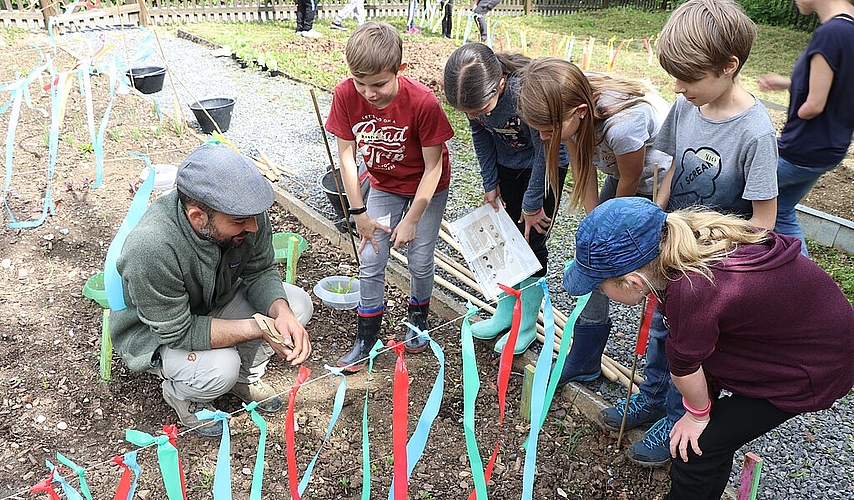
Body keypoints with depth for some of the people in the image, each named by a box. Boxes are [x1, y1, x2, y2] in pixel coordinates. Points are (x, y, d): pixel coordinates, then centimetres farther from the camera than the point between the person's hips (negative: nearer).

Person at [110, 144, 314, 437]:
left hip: (215, 302, 6)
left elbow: (261, 272, -11)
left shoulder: (246, 214, -25)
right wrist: (257, 328, -35)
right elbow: (178, 332, -31)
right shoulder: (151, 248, -40)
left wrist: (282, 313, -31)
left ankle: (245, 377, 13)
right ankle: (179, 395, 5)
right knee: (221, 368, -32)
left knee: (298, 305, -13)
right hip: (154, 332, -5)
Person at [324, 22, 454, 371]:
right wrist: (359, 212, -12)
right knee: (370, 262, -1)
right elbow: (346, 153, -13)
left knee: (420, 261, 1)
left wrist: (411, 219, -19)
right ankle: (366, 339, 16)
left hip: (428, 188, -3)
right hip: (383, 187, 3)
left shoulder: (423, 102, -32)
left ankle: (418, 317, 32)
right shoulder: (346, 95, -23)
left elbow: (433, 166, -22)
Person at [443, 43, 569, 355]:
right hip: (506, 163, 5)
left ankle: (527, 324, 15)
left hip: (545, 165, -5)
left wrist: (533, 203, -16)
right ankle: (505, 311, 28)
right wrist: (490, 184, 0)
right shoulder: (472, 93, -22)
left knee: (530, 240, -1)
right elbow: (481, 136, -3)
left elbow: (546, 150, -26)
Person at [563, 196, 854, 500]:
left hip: (810, 368, -7)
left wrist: (697, 415, -2)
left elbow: (685, 367, -21)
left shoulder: (691, 293, -40)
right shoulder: (680, 238, -18)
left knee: (695, 446, -2)